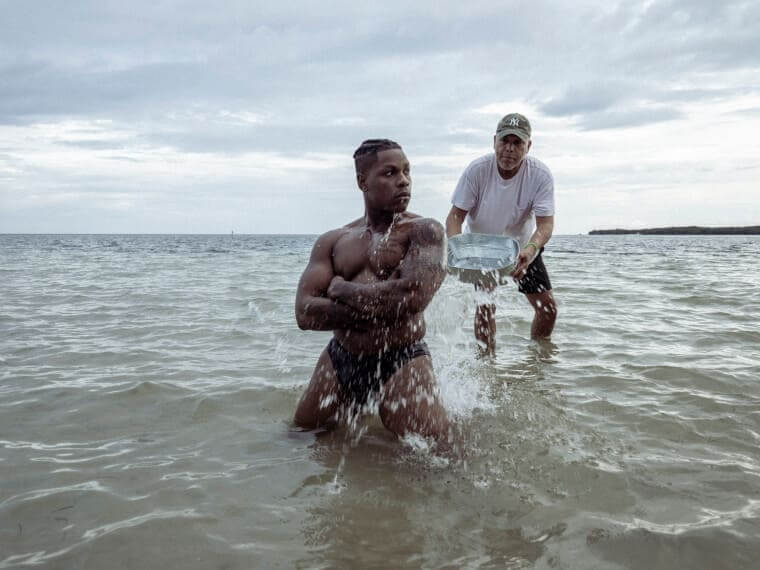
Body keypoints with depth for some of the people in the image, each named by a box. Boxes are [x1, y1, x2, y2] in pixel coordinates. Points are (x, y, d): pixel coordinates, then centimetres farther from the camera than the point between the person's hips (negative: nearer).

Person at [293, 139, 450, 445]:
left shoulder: (424, 231, -4)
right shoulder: (332, 241, 7)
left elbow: (413, 297, -21)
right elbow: (305, 312, -5)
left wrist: (341, 288, -9)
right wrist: (380, 306, -17)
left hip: (402, 361, -4)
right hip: (339, 360, 4)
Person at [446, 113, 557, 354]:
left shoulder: (540, 174, -23)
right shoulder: (477, 169, -25)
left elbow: (545, 223, -28)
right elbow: (456, 215, -22)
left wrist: (530, 251, -50)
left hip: (523, 246, 2)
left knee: (548, 308, 5)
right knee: (485, 305, -16)